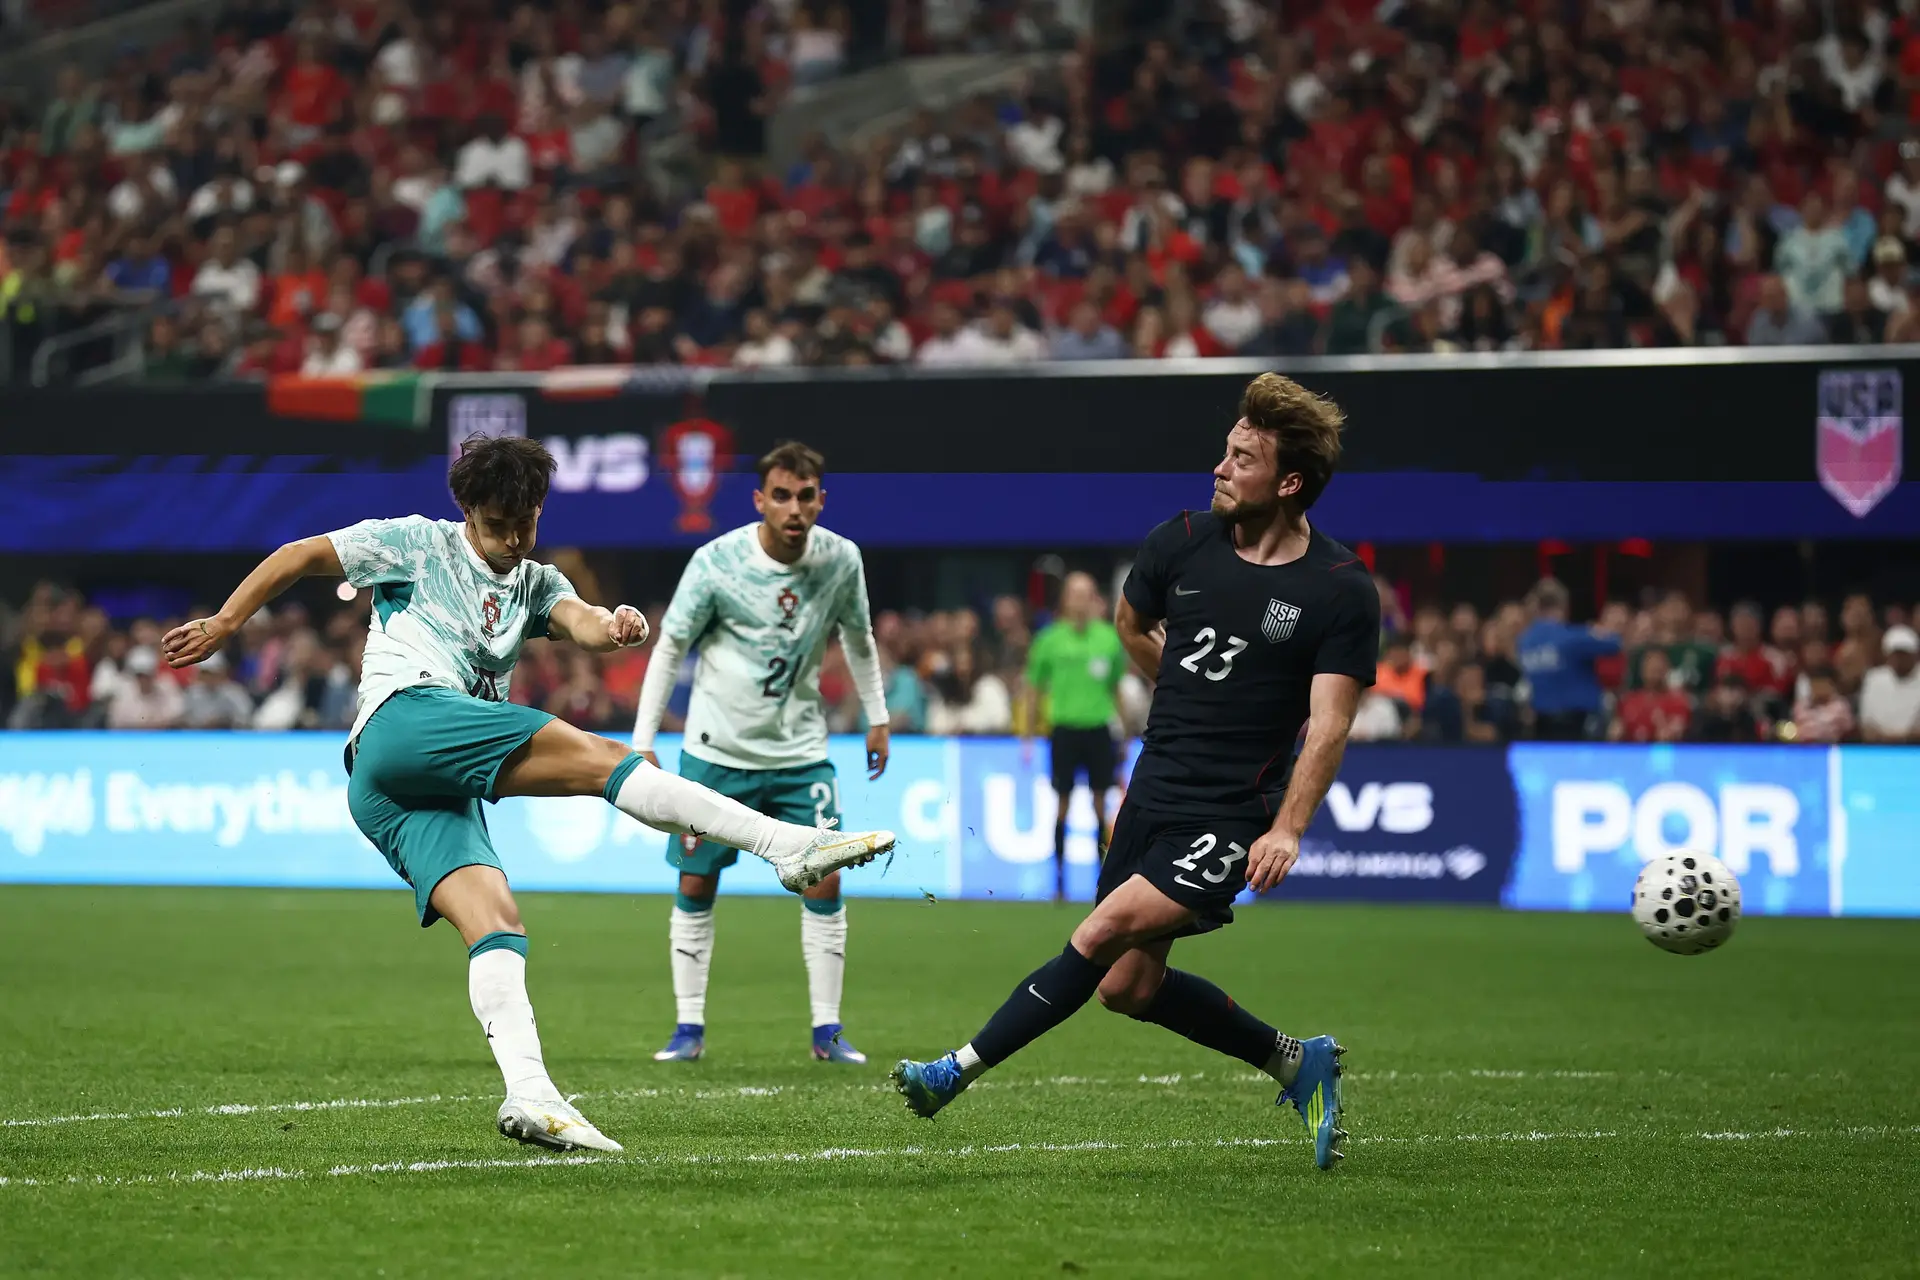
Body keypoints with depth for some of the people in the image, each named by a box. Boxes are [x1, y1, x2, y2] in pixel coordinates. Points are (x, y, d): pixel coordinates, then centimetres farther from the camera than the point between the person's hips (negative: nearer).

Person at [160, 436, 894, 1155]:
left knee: (496, 922, -14)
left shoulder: (535, 585, 27)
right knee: (599, 758, -20)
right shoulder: (418, 544, 13)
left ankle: (529, 1099, -30)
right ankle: (792, 846, -31)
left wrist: (612, 628, -20)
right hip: (405, 716, -7)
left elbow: (577, 620, 4)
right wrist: (223, 626, 8)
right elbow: (300, 556, 14)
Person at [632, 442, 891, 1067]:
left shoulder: (841, 560, -7)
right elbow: (668, 649, -7)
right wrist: (643, 745, -9)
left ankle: (827, 1031, 3)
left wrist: (877, 719, 15)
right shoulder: (716, 563, -16)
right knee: (695, 886, 1)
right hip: (717, 750, -2)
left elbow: (859, 638, 12)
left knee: (825, 882, -5)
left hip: (800, 750, 2)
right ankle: (689, 1028, 11)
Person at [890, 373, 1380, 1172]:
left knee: (1105, 932, -20)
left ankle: (961, 1071, -13)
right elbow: (1132, 623, 23)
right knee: (1130, 988, 5)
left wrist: (1287, 830, -27)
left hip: (1230, 821, -6)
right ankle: (1295, 1062, 22)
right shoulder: (1184, 543, 2)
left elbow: (1329, 723, -16)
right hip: (1154, 795, 6)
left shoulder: (1341, 591, -11)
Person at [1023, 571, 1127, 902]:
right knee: (1062, 803, 1)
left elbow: (1120, 689, 11)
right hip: (1065, 728, -1)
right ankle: (1059, 880, 8)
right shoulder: (1050, 639, 0)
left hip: (1099, 729, 1)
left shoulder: (1110, 638, 3)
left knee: (1101, 802, 1)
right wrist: (1028, 736, 5)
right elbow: (1034, 690, 7)